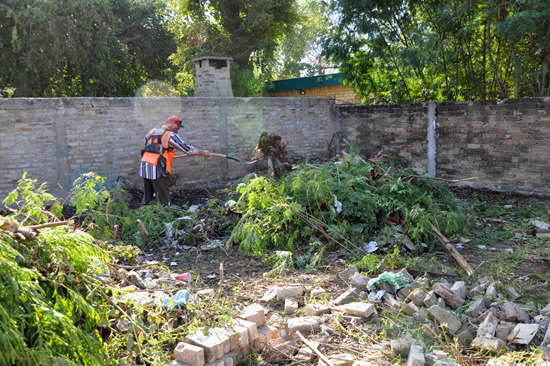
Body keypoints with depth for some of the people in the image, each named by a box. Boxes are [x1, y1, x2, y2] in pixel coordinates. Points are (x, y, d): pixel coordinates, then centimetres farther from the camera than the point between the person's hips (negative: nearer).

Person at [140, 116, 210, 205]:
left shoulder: (151, 131, 16)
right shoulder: (171, 135, -4)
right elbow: (188, 150, -1)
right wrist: (202, 152, 11)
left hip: (144, 167, 7)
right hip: (157, 169, -7)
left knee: (147, 196, 16)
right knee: (163, 199, -1)